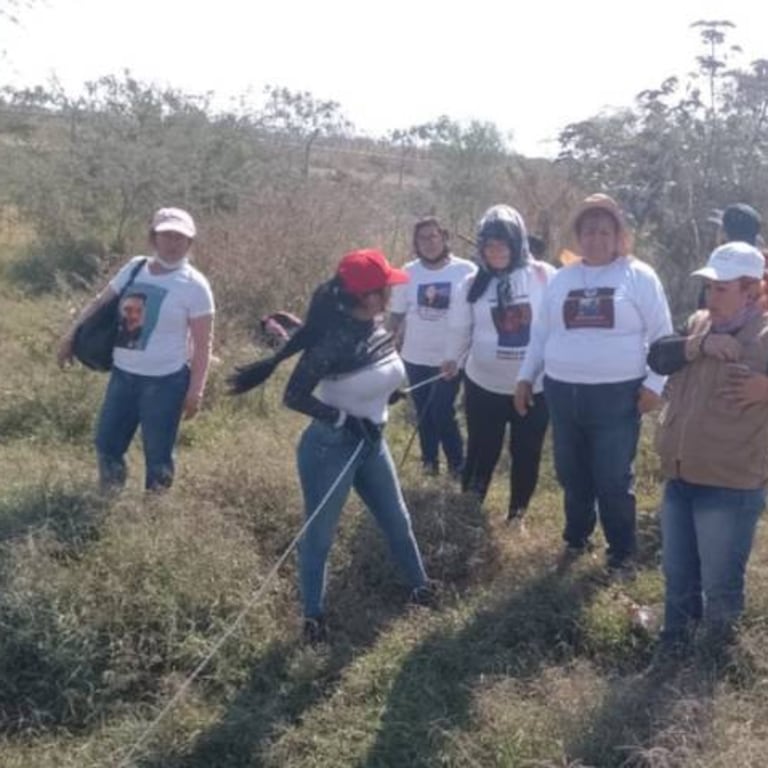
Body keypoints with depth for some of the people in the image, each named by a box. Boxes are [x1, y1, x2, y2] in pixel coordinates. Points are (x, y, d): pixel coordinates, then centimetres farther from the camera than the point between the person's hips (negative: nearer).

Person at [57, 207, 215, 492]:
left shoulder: (194, 285, -12)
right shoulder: (135, 268, 4)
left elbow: (203, 343, -11)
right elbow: (100, 303, 15)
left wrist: (195, 390, -14)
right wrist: (71, 336, 11)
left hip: (165, 381, -6)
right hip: (123, 374, 6)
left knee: (157, 456, 5)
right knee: (107, 444, 15)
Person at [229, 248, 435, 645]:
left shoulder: (378, 324, -4)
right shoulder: (334, 338, -26)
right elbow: (293, 396, -23)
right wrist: (345, 419, -24)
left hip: (372, 442, 7)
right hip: (331, 447, -7)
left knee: (398, 520, 20)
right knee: (318, 535, 9)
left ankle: (420, 585, 42)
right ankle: (313, 615, 27)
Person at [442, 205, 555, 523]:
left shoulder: (544, 276, -6)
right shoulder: (473, 283, 1)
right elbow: (460, 328, 3)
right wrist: (452, 358, -12)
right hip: (484, 385, 1)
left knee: (526, 454, 13)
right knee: (481, 451, 10)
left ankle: (518, 513, 33)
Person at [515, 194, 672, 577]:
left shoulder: (638, 276, -1)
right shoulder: (562, 279, 11)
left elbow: (661, 335, -1)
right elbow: (541, 334, 17)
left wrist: (654, 384, -8)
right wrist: (525, 376, 13)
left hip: (617, 396, -4)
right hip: (563, 393, 4)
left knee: (614, 481, 0)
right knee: (572, 476, 14)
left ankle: (621, 554, 18)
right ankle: (576, 539, 35)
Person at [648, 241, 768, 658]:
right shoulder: (699, 322, 9)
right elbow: (657, 355, -3)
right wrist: (699, 346, -18)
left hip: (730, 484, -6)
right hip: (680, 477, 6)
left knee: (719, 584, 5)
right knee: (677, 575, 20)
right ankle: (674, 645, 39)